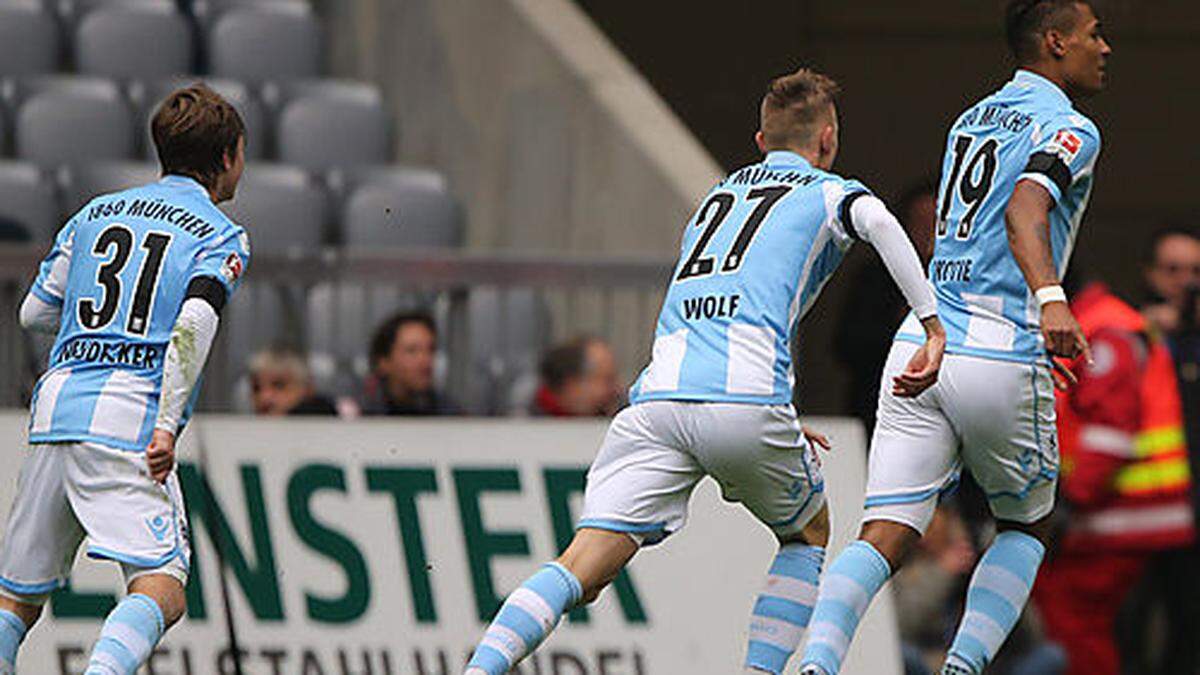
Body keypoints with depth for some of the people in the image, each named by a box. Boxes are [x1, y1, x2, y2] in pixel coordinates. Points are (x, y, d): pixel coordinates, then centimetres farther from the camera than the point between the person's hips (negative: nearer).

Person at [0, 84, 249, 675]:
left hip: (56, 404, 5)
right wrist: (167, 425, -19)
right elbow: (193, 326, -12)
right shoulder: (221, 236, 5)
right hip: (130, 417, -5)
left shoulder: (97, 212, 21)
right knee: (161, 589, -14)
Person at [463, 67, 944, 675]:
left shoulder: (717, 196, 34)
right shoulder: (828, 193, 16)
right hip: (746, 400, -4)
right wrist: (934, 327, -11)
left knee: (581, 568, -6)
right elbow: (877, 221, -9)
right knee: (809, 536, 24)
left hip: (658, 397, 4)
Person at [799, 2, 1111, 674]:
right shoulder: (1071, 129, -2)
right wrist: (1050, 299, -37)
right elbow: (1025, 208, -22)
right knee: (1027, 527, 17)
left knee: (886, 537, -4)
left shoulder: (970, 120, 23)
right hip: (1003, 354, -5)